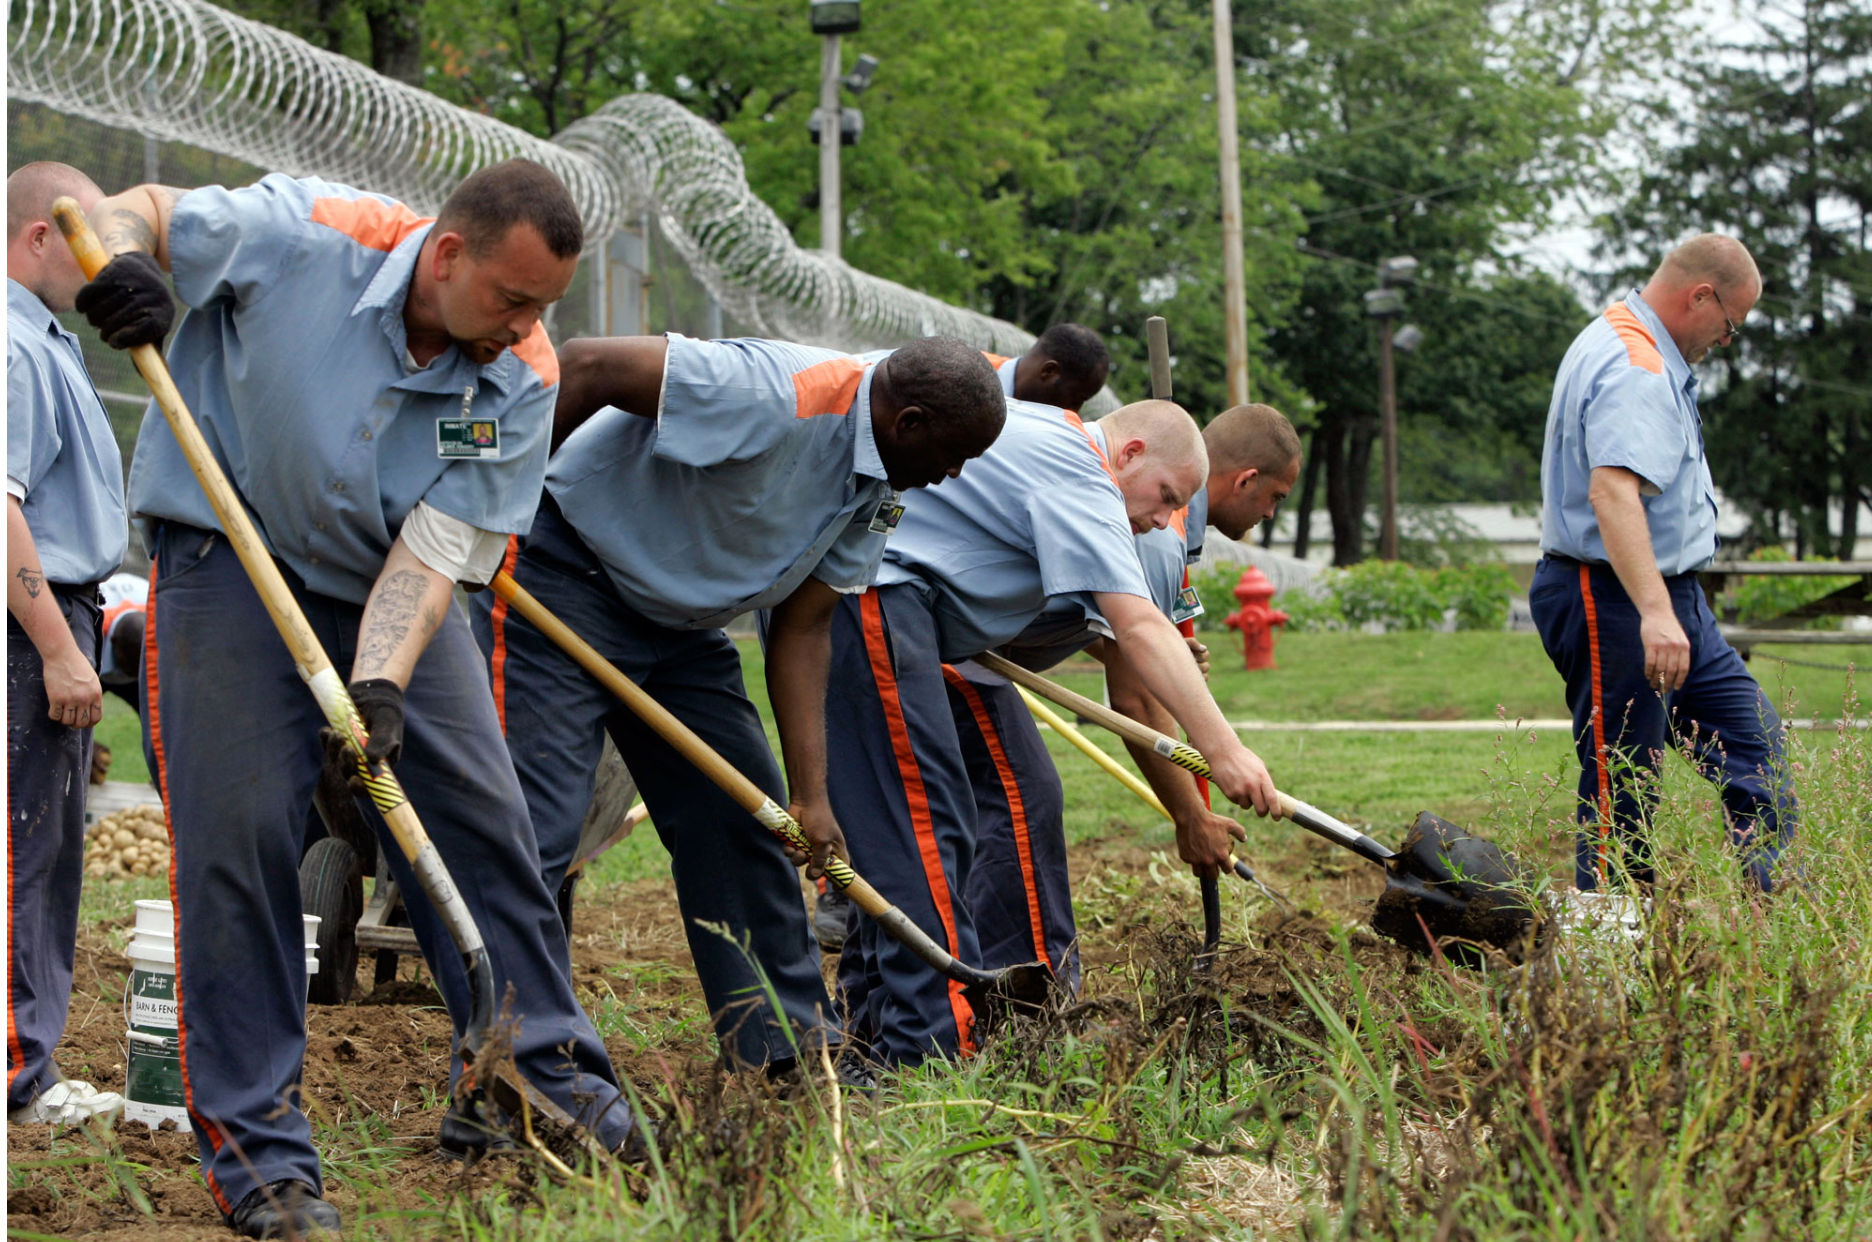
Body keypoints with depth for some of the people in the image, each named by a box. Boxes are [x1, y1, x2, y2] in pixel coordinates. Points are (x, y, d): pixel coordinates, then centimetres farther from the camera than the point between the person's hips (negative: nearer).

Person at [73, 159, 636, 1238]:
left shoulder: (522, 379, -13)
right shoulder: (302, 235, -21)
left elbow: (438, 546, -18)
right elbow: (140, 211, -6)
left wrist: (381, 685, -32)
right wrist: (123, 259, -30)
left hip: (394, 592, 4)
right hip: (230, 556, -4)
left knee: (482, 815, 1)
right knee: (239, 827, -11)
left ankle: (545, 1080, 15)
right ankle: (257, 1152, -3)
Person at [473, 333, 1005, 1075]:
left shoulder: (879, 489, -1)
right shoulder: (777, 397, -30)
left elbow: (801, 627, 1)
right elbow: (588, 366, -30)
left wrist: (810, 793, -4)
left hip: (679, 617, 9)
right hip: (564, 574, -9)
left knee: (742, 815, 8)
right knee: (536, 822, -14)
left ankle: (788, 1049, 16)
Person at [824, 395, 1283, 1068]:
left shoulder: (1045, 432, 24)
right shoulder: (1081, 479, -7)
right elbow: (1139, 629, -18)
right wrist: (1221, 748, -23)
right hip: (865, 584, -11)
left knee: (905, 813, 13)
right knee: (923, 817, -13)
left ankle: (872, 1016, 15)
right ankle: (930, 1046, -17)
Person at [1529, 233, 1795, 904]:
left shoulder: (1632, 349, 16)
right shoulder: (1634, 367, -20)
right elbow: (1612, 492, -35)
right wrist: (1654, 613, -44)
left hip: (1671, 597, 11)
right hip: (1612, 600, -11)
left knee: (1754, 740, 9)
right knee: (1622, 793, -8)